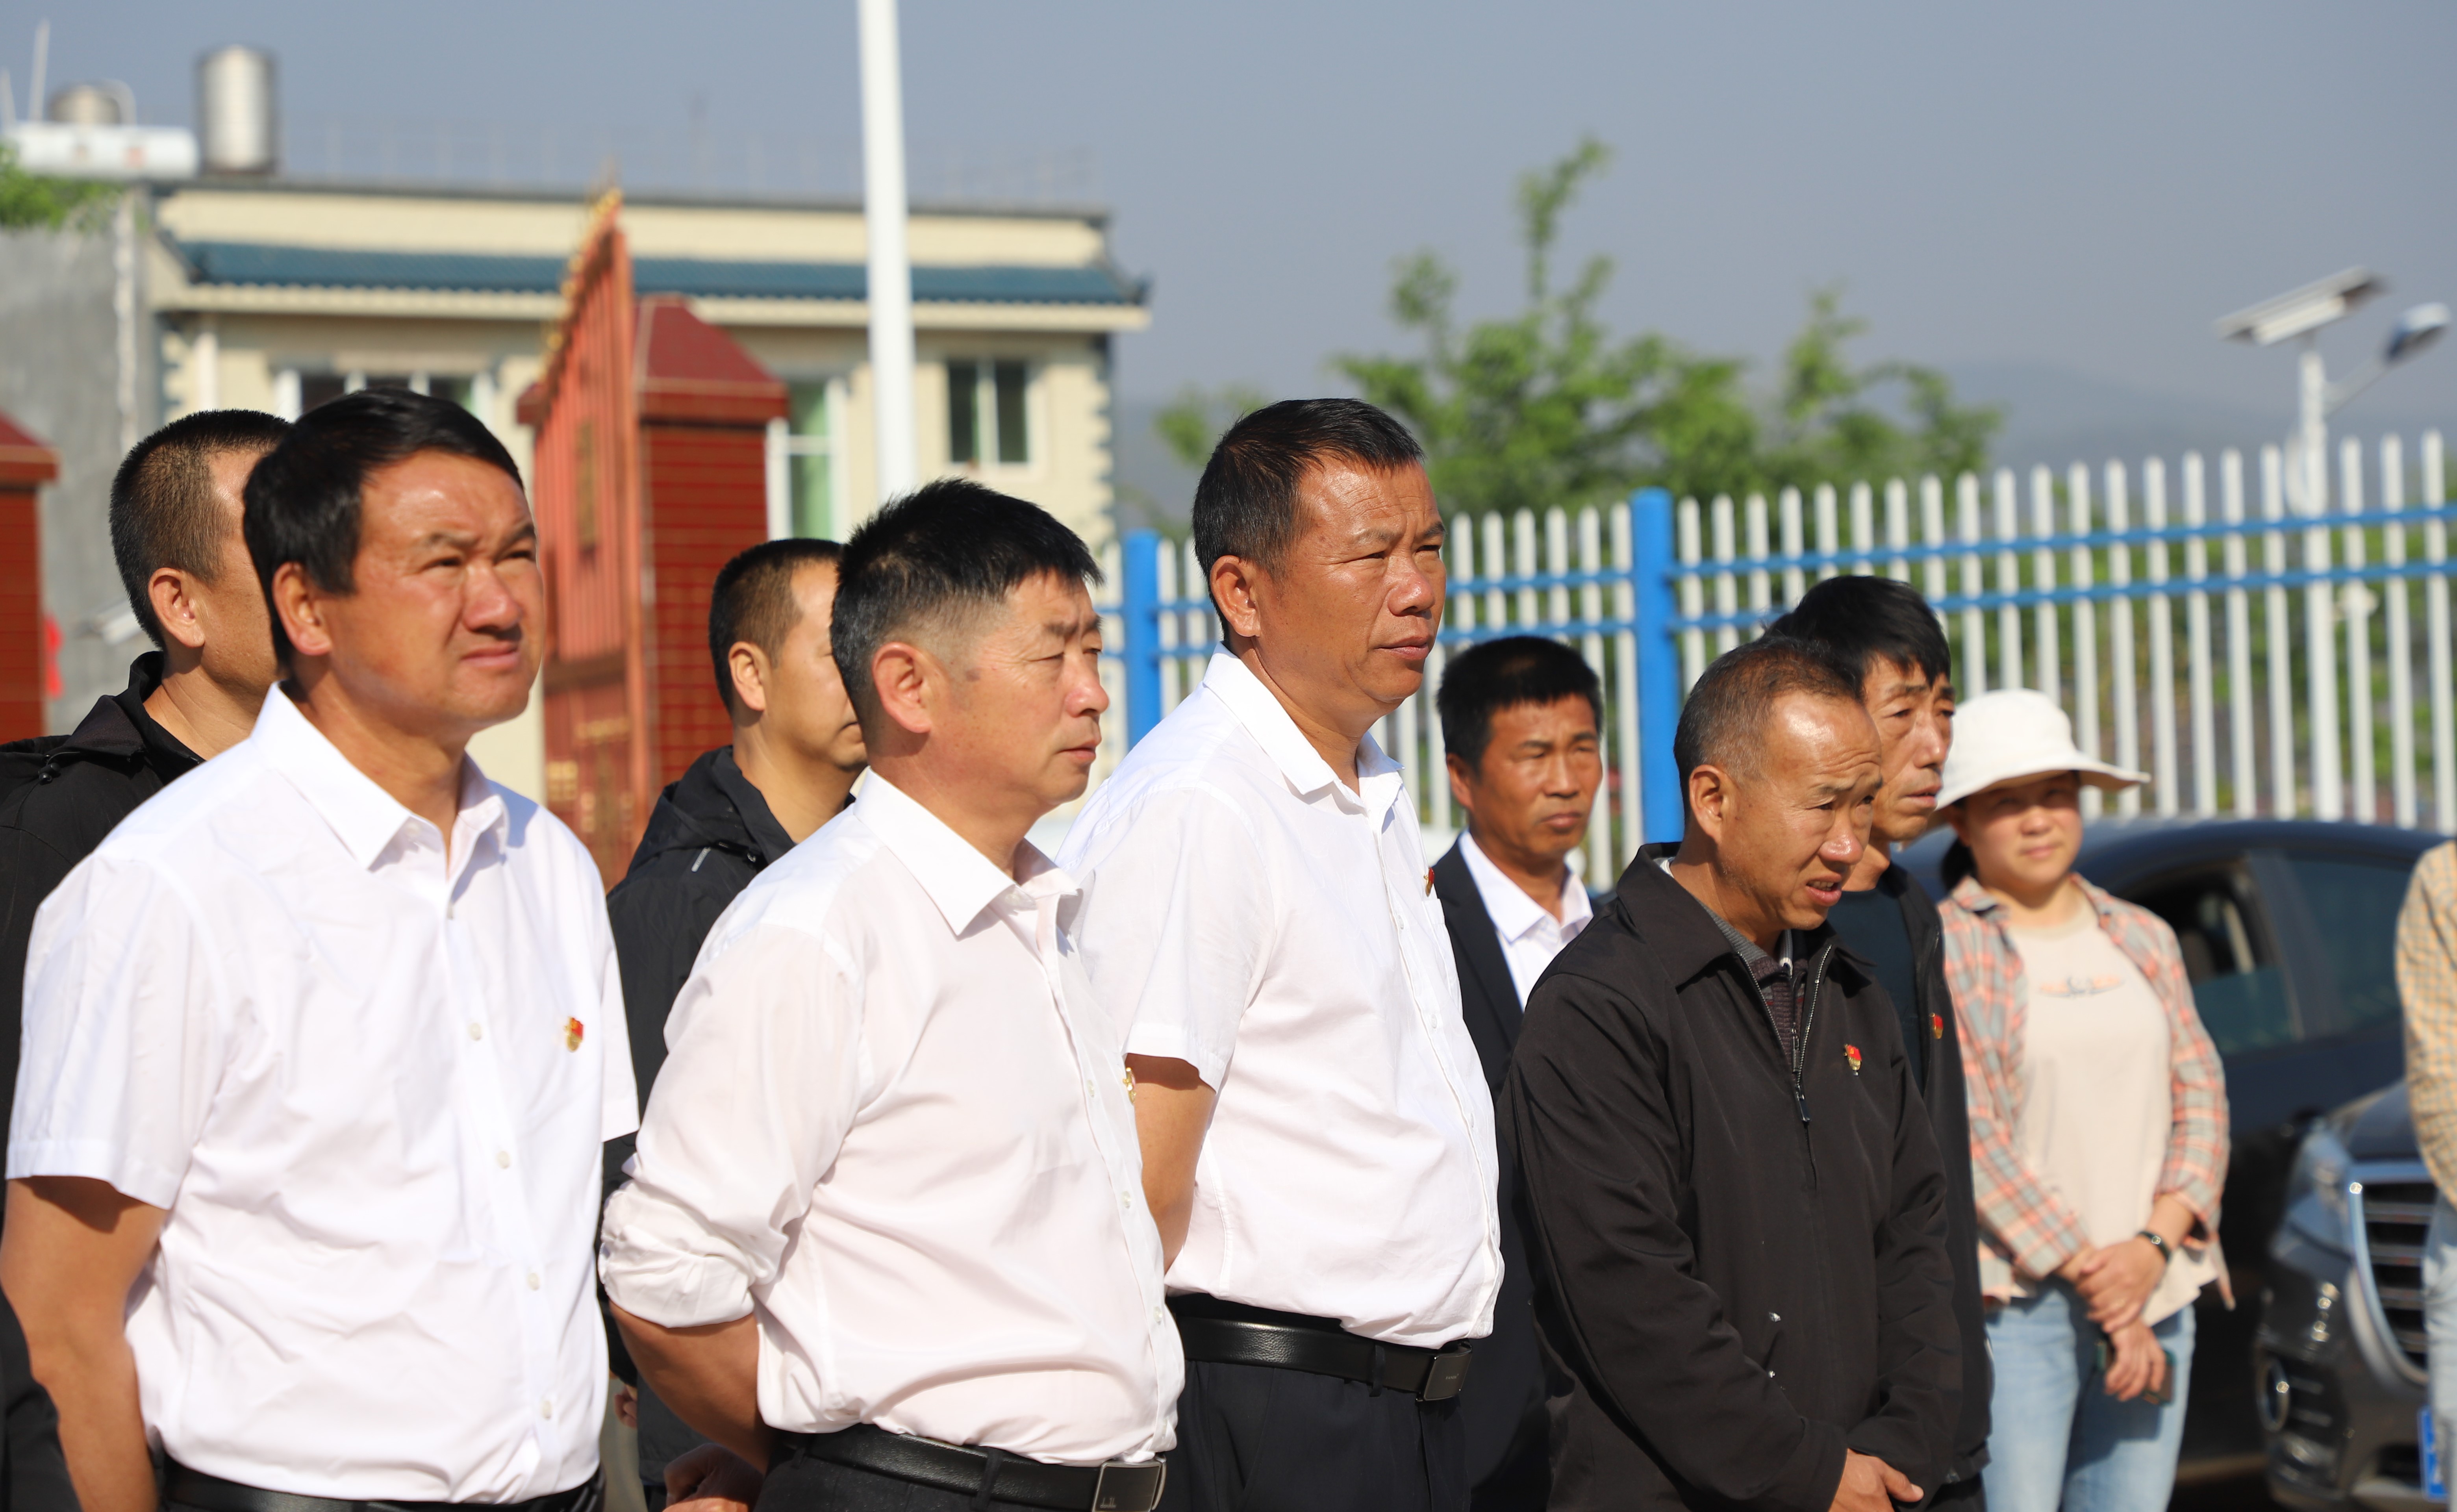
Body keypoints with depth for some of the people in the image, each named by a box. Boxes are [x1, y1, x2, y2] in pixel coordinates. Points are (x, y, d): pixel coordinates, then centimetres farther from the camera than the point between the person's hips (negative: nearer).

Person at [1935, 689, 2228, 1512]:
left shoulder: (2144, 939, 16)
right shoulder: (1938, 951, -2)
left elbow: (2200, 1096, 11)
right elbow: (1966, 1136, -9)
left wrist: (2155, 1246, -6)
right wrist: (2088, 1277, -12)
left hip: (2155, 1291, 5)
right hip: (2010, 1300, -5)